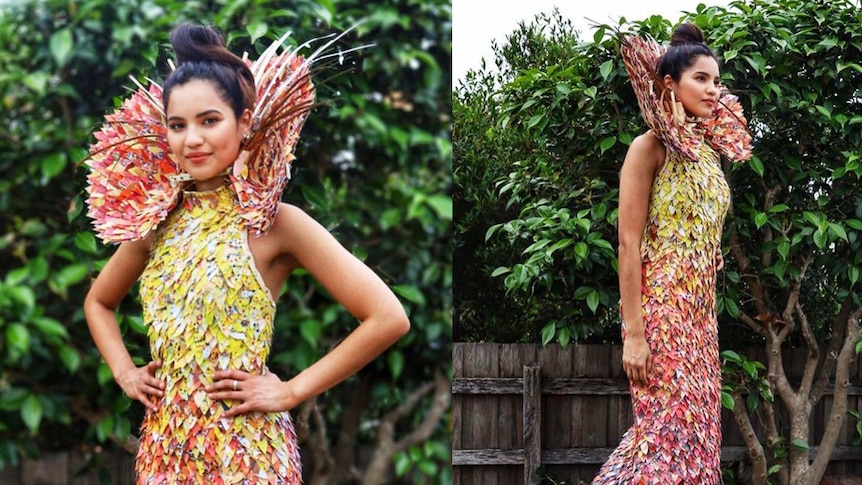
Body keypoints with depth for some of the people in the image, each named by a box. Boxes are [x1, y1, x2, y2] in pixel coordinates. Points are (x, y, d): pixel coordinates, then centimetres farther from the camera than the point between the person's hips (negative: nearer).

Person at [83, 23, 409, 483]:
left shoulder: (274, 222, -10)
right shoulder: (157, 221, 5)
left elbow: (388, 318, -16)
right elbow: (98, 301, 24)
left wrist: (292, 391, -12)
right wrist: (123, 371, 7)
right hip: (165, 444, 5)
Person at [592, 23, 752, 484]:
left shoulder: (707, 148, 13)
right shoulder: (650, 147, -9)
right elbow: (629, 244, -14)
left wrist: (708, 314, 15)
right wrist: (632, 333, -19)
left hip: (700, 310, 7)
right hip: (661, 307, -7)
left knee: (697, 424, 8)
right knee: (672, 430, -6)